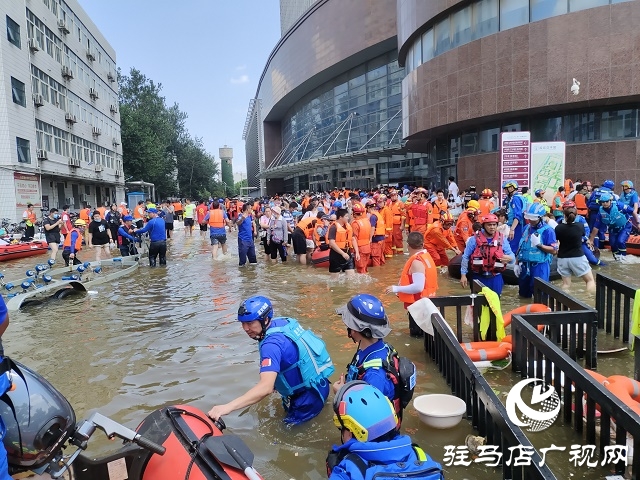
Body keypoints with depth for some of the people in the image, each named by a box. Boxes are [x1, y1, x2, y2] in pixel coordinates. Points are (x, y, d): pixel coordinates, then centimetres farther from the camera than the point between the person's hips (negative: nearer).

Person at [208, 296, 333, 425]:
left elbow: (266, 388, -44)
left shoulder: (271, 344, -32)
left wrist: (227, 407, -49)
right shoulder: (282, 321, -6)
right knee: (288, 409, 27)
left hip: (312, 390, -9)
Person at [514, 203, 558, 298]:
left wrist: (539, 244, -23)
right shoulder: (526, 228, 10)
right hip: (525, 266, 7)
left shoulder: (547, 230, -10)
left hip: (540, 267, -7)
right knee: (524, 294, 17)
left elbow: (554, 250, -12)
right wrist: (517, 263, 13)